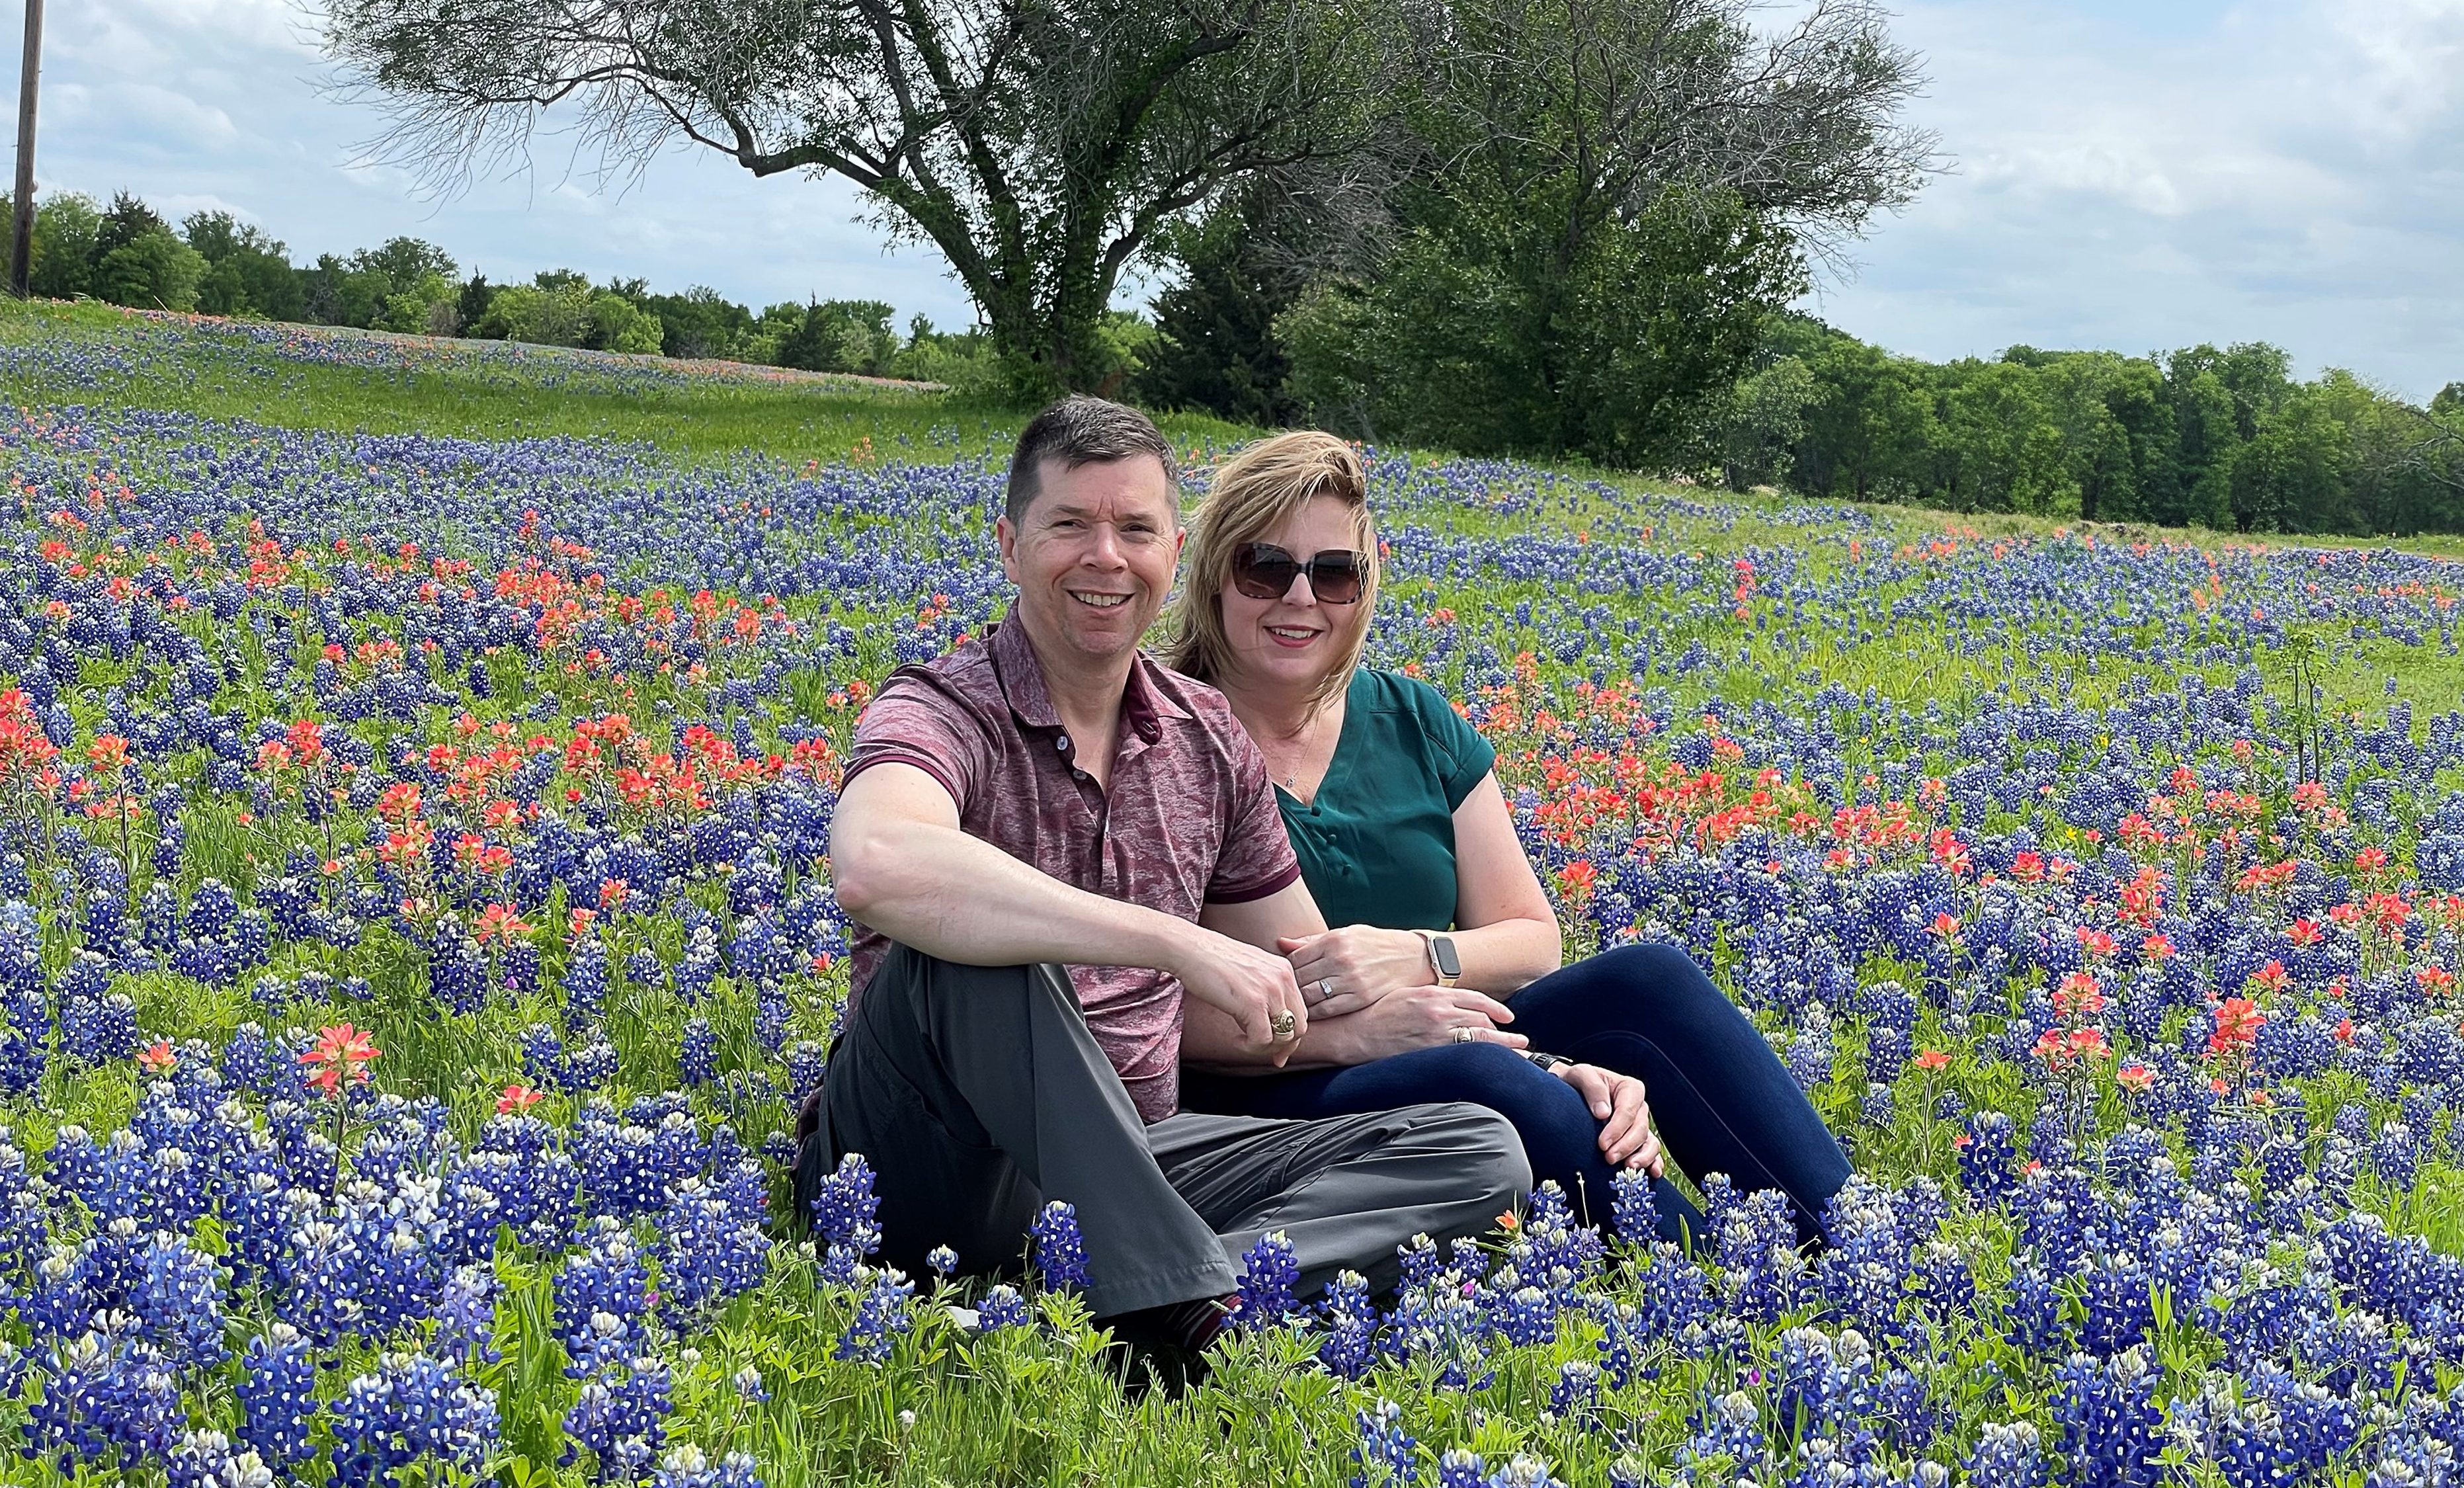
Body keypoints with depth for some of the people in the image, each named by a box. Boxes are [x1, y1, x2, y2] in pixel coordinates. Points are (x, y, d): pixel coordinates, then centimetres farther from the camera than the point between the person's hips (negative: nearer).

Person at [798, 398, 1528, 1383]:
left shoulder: (1207, 740, 10)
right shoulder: (944, 714, -11)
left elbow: (1313, 996, 20)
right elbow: (876, 867, -38)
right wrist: (1184, 942, -38)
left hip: (1127, 1164, 7)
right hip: (932, 1167, -6)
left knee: (1479, 1152, -11)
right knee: (972, 946, -37)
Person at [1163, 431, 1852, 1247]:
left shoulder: (1414, 723, 9)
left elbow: (1533, 940, 9)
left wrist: (1422, 956, -14)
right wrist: (1351, 1034, -26)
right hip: (1262, 1105, -5)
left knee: (1649, 981, -20)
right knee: (1489, 1082, -35)